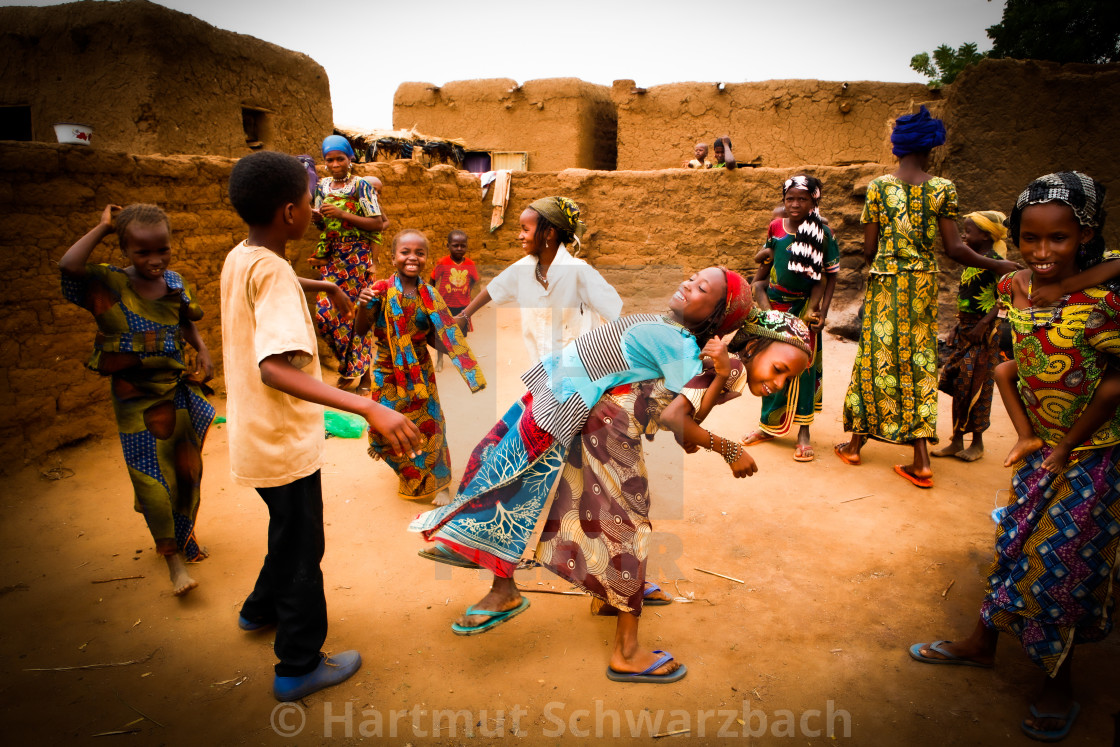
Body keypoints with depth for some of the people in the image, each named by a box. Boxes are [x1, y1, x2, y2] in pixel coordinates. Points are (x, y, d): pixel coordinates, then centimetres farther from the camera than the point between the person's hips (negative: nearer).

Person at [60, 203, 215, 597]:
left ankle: (182, 533, 40)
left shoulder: (174, 282, -1)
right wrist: (102, 227, -21)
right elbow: (69, 266, -34)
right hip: (137, 400, -4)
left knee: (187, 469, 16)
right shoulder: (110, 285, -13)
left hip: (178, 391, 4)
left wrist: (202, 351, -2)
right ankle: (172, 555, 18)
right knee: (153, 479, 0)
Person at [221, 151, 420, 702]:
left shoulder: (238, 259, 3)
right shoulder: (273, 273, -26)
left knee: (291, 531, 29)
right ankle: (299, 667, 24)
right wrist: (370, 409, -48)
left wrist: (311, 285, 44)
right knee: (301, 548, 8)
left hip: (258, 434, 9)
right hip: (284, 442, -9)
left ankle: (261, 609, 50)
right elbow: (275, 369, -39)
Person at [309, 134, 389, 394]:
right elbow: (322, 223, 17)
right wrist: (314, 215, -6)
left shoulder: (361, 185, -5)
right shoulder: (323, 185, 10)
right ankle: (349, 366, 20)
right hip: (331, 256, 5)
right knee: (324, 312, -2)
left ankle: (363, 374, 12)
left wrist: (343, 215, -19)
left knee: (356, 313, -2)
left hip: (358, 257, -5)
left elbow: (377, 224, -11)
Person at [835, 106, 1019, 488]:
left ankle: (856, 442, 20)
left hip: (884, 284, -1)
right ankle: (920, 460, 7)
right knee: (918, 361, 6)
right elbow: (954, 248, -7)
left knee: (876, 359, 9)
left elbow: (868, 249, -4)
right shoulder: (942, 189, -3)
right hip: (923, 285, 1)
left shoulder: (878, 187, -4)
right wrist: (997, 265, 6)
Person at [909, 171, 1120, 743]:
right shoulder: (1012, 288, -7)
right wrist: (1026, 434, -3)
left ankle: (1059, 684, 28)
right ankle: (981, 643, 37)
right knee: (1012, 544, 17)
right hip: (1038, 447, 5)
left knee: (1060, 563, 5)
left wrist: (1065, 447, -13)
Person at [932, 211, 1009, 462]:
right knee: (958, 384, 8)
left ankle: (977, 442, 12)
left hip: (983, 332, -8)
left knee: (976, 385, -1)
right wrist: (957, 328, 16)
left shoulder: (995, 260, -12)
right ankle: (957, 441, 15)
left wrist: (983, 324, -23)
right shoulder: (971, 260, 12)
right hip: (965, 329, 8)